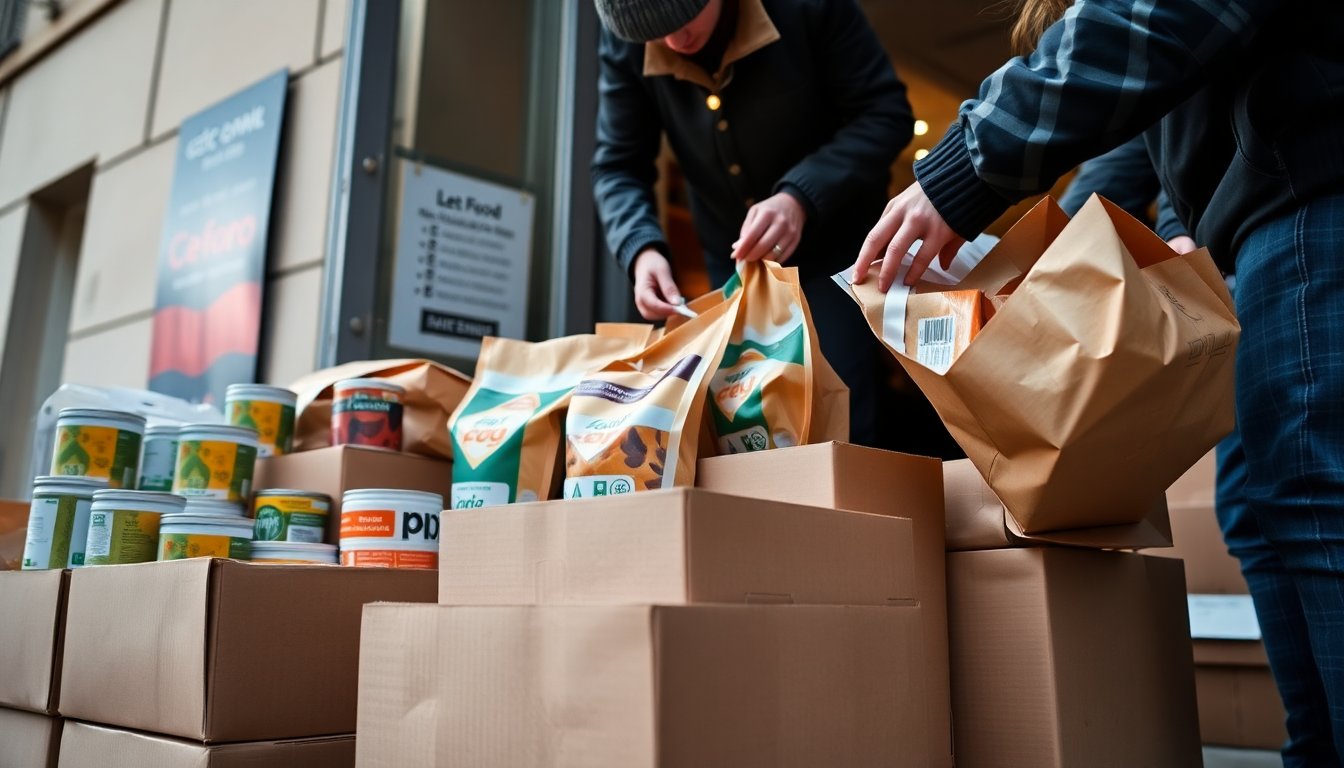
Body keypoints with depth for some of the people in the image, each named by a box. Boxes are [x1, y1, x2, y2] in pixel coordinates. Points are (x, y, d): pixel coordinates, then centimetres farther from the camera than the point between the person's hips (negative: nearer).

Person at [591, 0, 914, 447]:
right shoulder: (624, 41, -14)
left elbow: (885, 113, -19)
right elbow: (618, 167, -8)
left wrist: (800, 196, -34)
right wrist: (642, 249, -28)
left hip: (834, 248, -3)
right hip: (731, 263, 3)